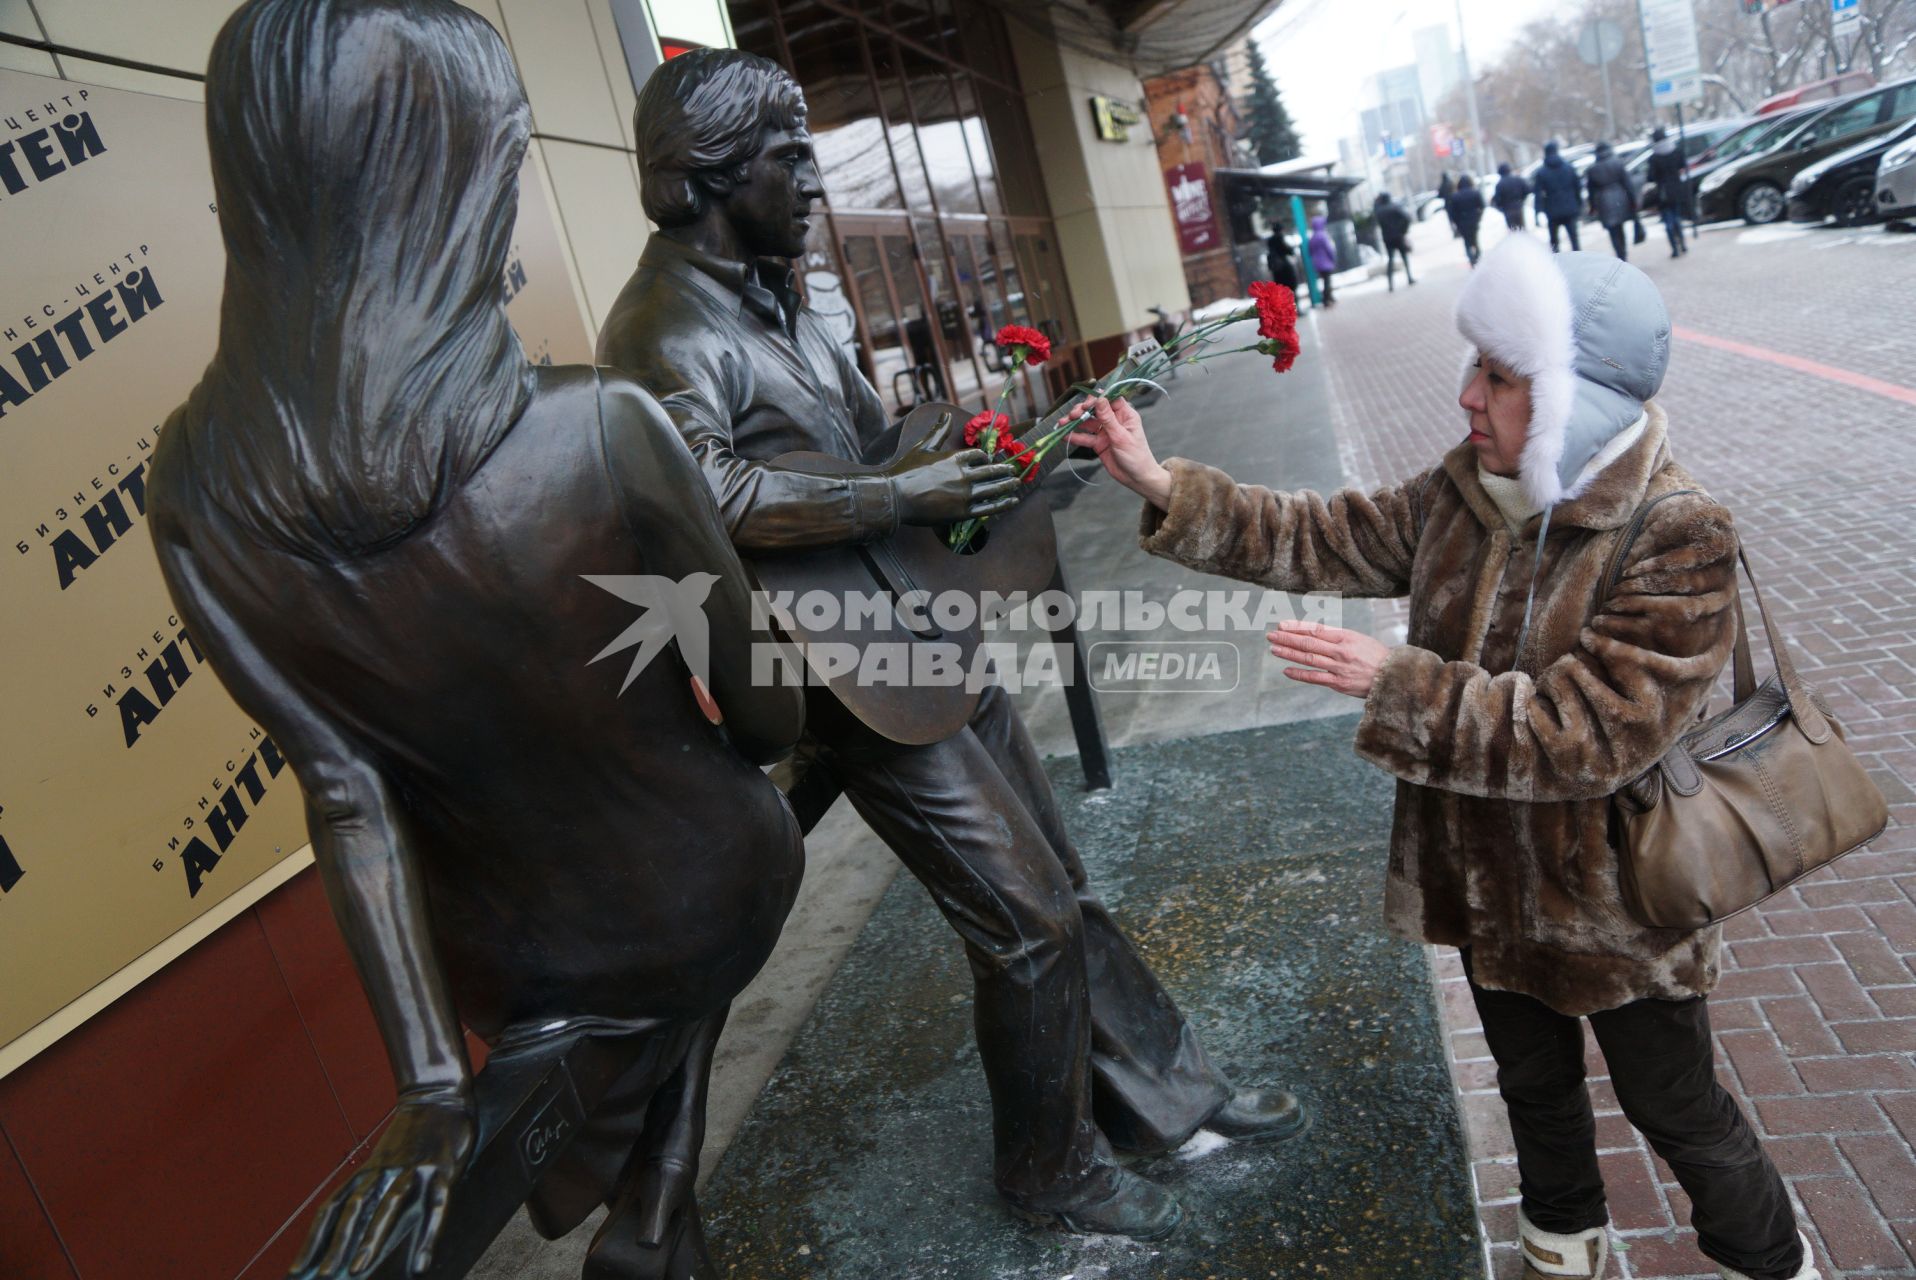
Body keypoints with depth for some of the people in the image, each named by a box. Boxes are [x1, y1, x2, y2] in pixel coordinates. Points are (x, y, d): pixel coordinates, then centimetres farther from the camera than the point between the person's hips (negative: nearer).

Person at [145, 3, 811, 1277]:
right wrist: (771, 742, 8)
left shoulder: (195, 487, -18)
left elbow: (343, 790, -14)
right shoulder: (603, 427, -30)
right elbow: (760, 705, -16)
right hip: (708, 893, -2)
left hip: (508, 957, 3)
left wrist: (431, 1080, -7)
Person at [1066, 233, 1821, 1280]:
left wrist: (1397, 683, -35)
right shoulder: (1462, 495, -7)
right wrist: (1162, 487, -11)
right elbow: (1320, 539, -4)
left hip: (1614, 906, -6)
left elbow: (1582, 732, -32)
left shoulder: (1679, 541, -27)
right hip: (1486, 880, 6)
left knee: (1675, 1110, 18)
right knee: (1534, 1082, 29)